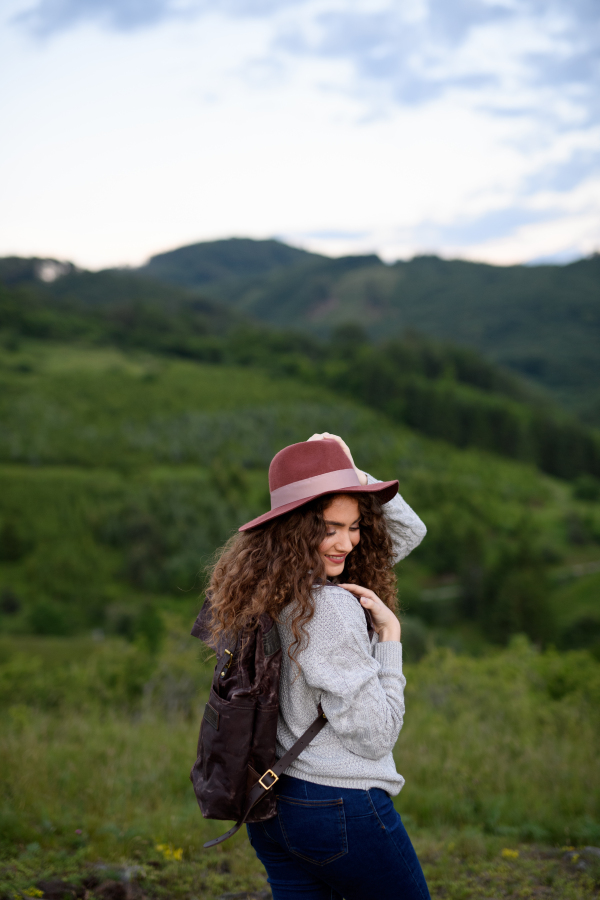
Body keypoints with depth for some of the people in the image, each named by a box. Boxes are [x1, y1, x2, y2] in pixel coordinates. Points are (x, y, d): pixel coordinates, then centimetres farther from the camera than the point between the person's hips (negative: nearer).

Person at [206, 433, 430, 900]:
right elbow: (375, 737, -18)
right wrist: (389, 633, -15)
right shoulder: (329, 608, -23)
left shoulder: (269, 589, 4)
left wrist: (351, 473, -1)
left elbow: (408, 530, 14)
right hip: (343, 805, -8)